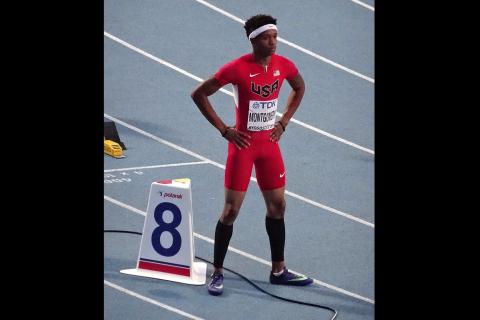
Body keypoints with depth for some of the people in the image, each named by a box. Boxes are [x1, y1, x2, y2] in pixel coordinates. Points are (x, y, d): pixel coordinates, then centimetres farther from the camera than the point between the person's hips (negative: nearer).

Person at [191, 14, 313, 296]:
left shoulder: (284, 65, -4)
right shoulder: (237, 68, -19)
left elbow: (300, 88, 18)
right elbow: (199, 94, -13)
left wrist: (283, 122, 8)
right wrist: (224, 130, -14)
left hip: (270, 143, 5)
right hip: (243, 144, -5)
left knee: (277, 206, 12)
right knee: (231, 210, -2)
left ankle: (279, 270, 24)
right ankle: (218, 273, 8)